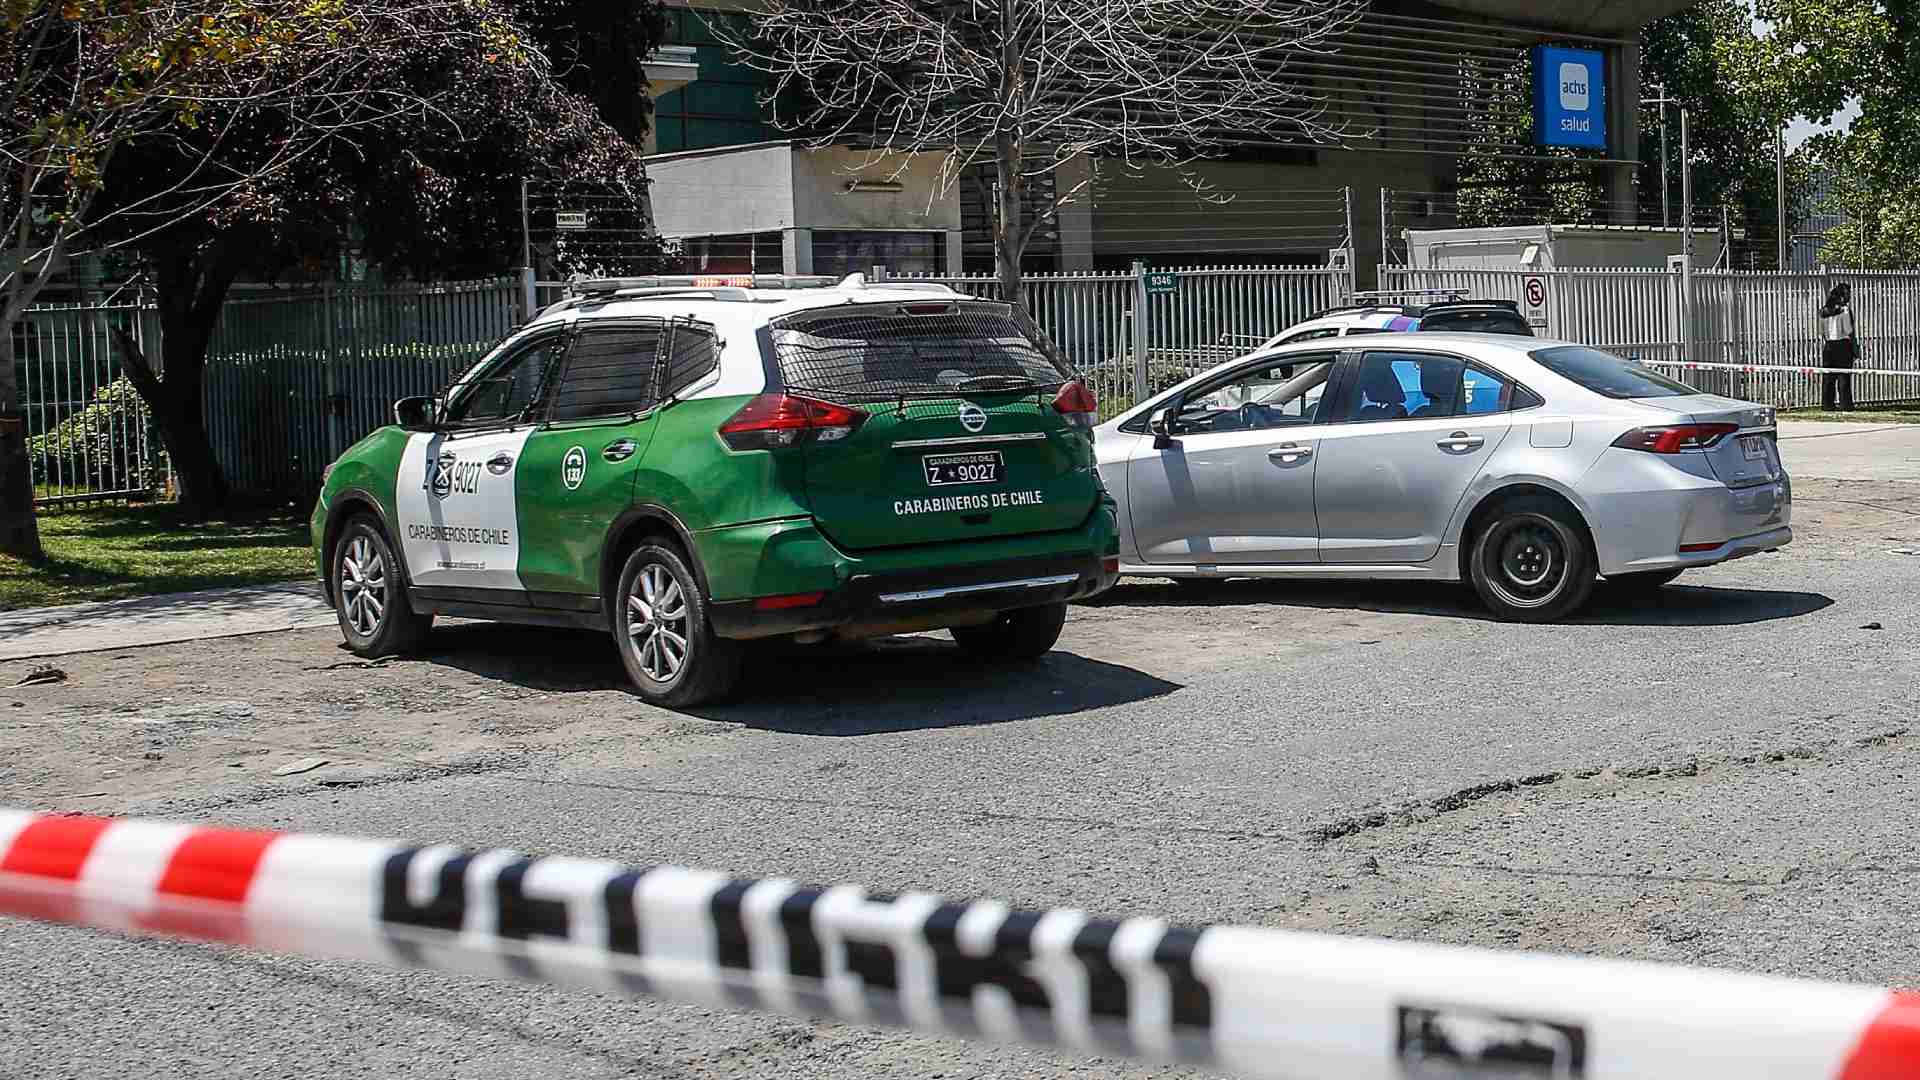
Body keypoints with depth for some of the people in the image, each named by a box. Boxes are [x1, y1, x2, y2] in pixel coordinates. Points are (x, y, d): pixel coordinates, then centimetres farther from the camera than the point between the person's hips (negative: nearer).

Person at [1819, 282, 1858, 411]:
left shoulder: (1824, 311, 7)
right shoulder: (1844, 310, -10)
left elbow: (1822, 332, 10)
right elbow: (1849, 331, -11)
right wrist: (1855, 348, -4)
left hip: (1828, 344, 5)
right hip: (1843, 344, -5)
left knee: (1828, 377, 7)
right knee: (1844, 377, -2)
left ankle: (1827, 403, 8)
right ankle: (1845, 404, -2)